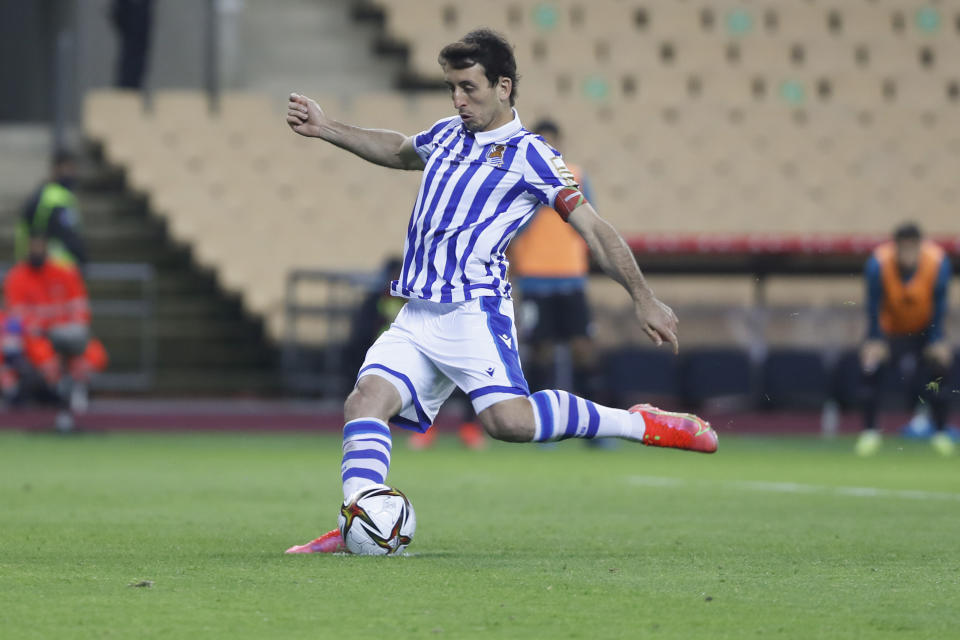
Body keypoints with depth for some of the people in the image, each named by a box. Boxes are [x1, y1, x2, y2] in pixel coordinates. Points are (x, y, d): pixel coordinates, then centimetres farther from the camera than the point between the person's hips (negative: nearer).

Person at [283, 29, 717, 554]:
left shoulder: (529, 157, -1)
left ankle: (641, 425, -12)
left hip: (474, 309, -7)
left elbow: (592, 227, -5)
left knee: (507, 418, -25)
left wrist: (643, 298, -12)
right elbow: (400, 151, 42)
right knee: (366, 401, -14)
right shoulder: (447, 136, 19)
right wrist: (327, 130, 37)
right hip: (415, 316, 7)